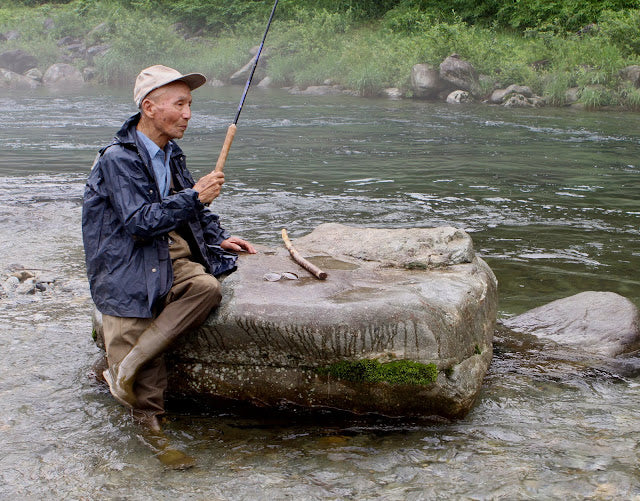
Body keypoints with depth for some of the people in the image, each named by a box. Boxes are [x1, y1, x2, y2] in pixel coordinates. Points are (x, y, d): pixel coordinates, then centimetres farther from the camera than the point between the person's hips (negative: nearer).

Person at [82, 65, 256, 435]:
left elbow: (194, 211, 29)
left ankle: (128, 365, -22)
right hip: (129, 266, -6)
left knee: (207, 287, -27)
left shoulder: (171, 154, 14)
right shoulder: (119, 159, -13)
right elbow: (139, 223, -22)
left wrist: (219, 238, 15)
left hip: (172, 258, 6)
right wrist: (195, 196, -22)